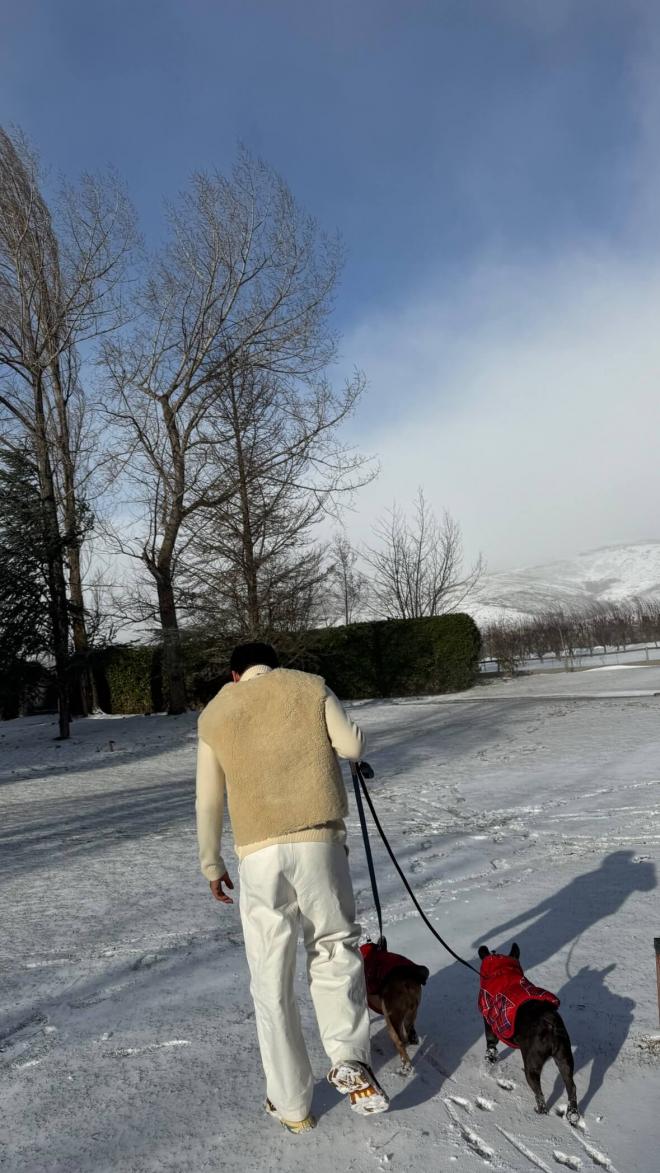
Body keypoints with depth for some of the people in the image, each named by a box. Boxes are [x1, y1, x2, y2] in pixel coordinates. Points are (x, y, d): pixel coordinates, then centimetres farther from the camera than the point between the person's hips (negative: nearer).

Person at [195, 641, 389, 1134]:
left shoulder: (215, 713, 9)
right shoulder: (310, 687, 6)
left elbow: (209, 803, 10)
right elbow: (353, 747, -3)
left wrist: (212, 865, 21)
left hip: (259, 854, 1)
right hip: (321, 842, 0)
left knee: (272, 982, 12)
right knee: (335, 950, 20)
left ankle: (292, 1103, 23)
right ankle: (350, 1060, 7)